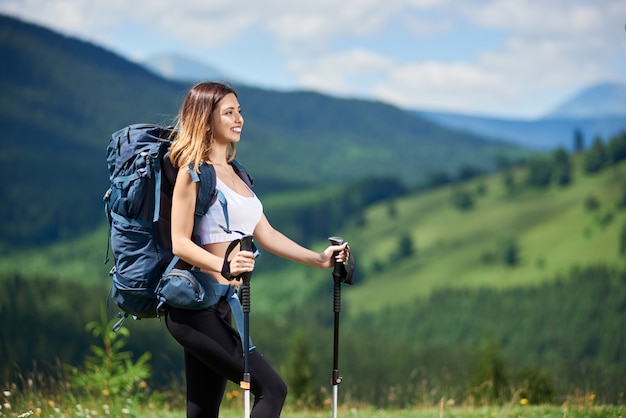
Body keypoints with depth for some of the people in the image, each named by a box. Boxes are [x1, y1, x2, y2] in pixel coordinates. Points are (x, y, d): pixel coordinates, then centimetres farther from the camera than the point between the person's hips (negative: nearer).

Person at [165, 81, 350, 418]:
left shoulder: (232, 173, 18)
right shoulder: (193, 172, -8)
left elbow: (265, 235, 19)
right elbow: (180, 243, -15)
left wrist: (318, 259, 12)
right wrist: (224, 266, -32)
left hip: (218, 307, 9)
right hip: (195, 306, -9)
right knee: (271, 389, -15)